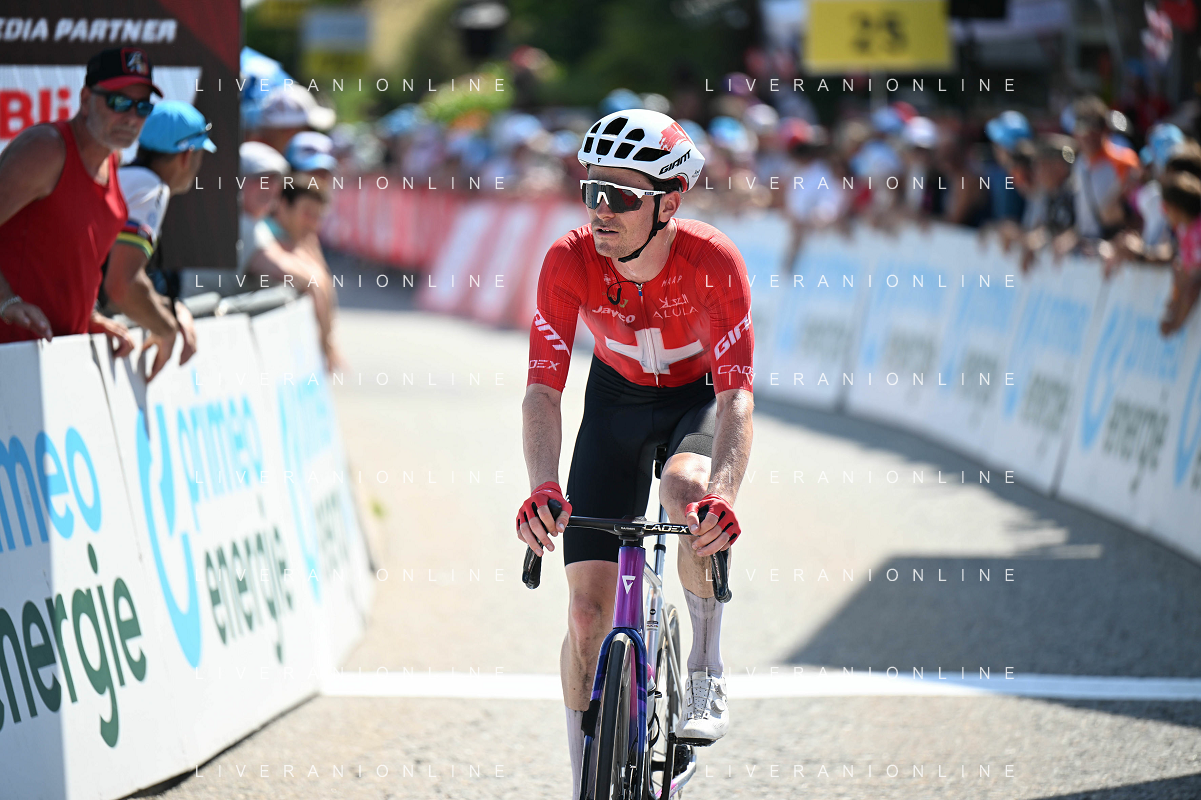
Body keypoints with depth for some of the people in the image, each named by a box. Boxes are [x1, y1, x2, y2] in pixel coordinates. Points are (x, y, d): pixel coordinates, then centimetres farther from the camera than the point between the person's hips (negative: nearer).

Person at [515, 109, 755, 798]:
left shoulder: (714, 262, -32)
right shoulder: (571, 261, -27)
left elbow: (737, 394, -37)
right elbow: (544, 387, -30)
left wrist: (722, 494, -54)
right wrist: (544, 488, -48)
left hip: (699, 397, -2)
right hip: (617, 398, 2)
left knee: (687, 491, -38)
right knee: (588, 606, -5)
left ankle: (709, 671, -15)